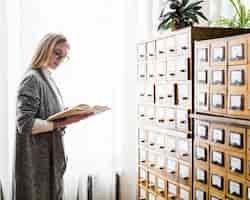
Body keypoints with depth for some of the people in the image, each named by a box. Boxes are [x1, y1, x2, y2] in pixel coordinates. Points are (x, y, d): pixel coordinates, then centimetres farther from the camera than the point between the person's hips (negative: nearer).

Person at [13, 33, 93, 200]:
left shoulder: (48, 79, 12)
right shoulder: (32, 79, -15)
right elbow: (25, 124, -23)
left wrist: (69, 116, -1)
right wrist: (62, 123, -25)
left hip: (50, 155, 9)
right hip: (37, 158, -9)